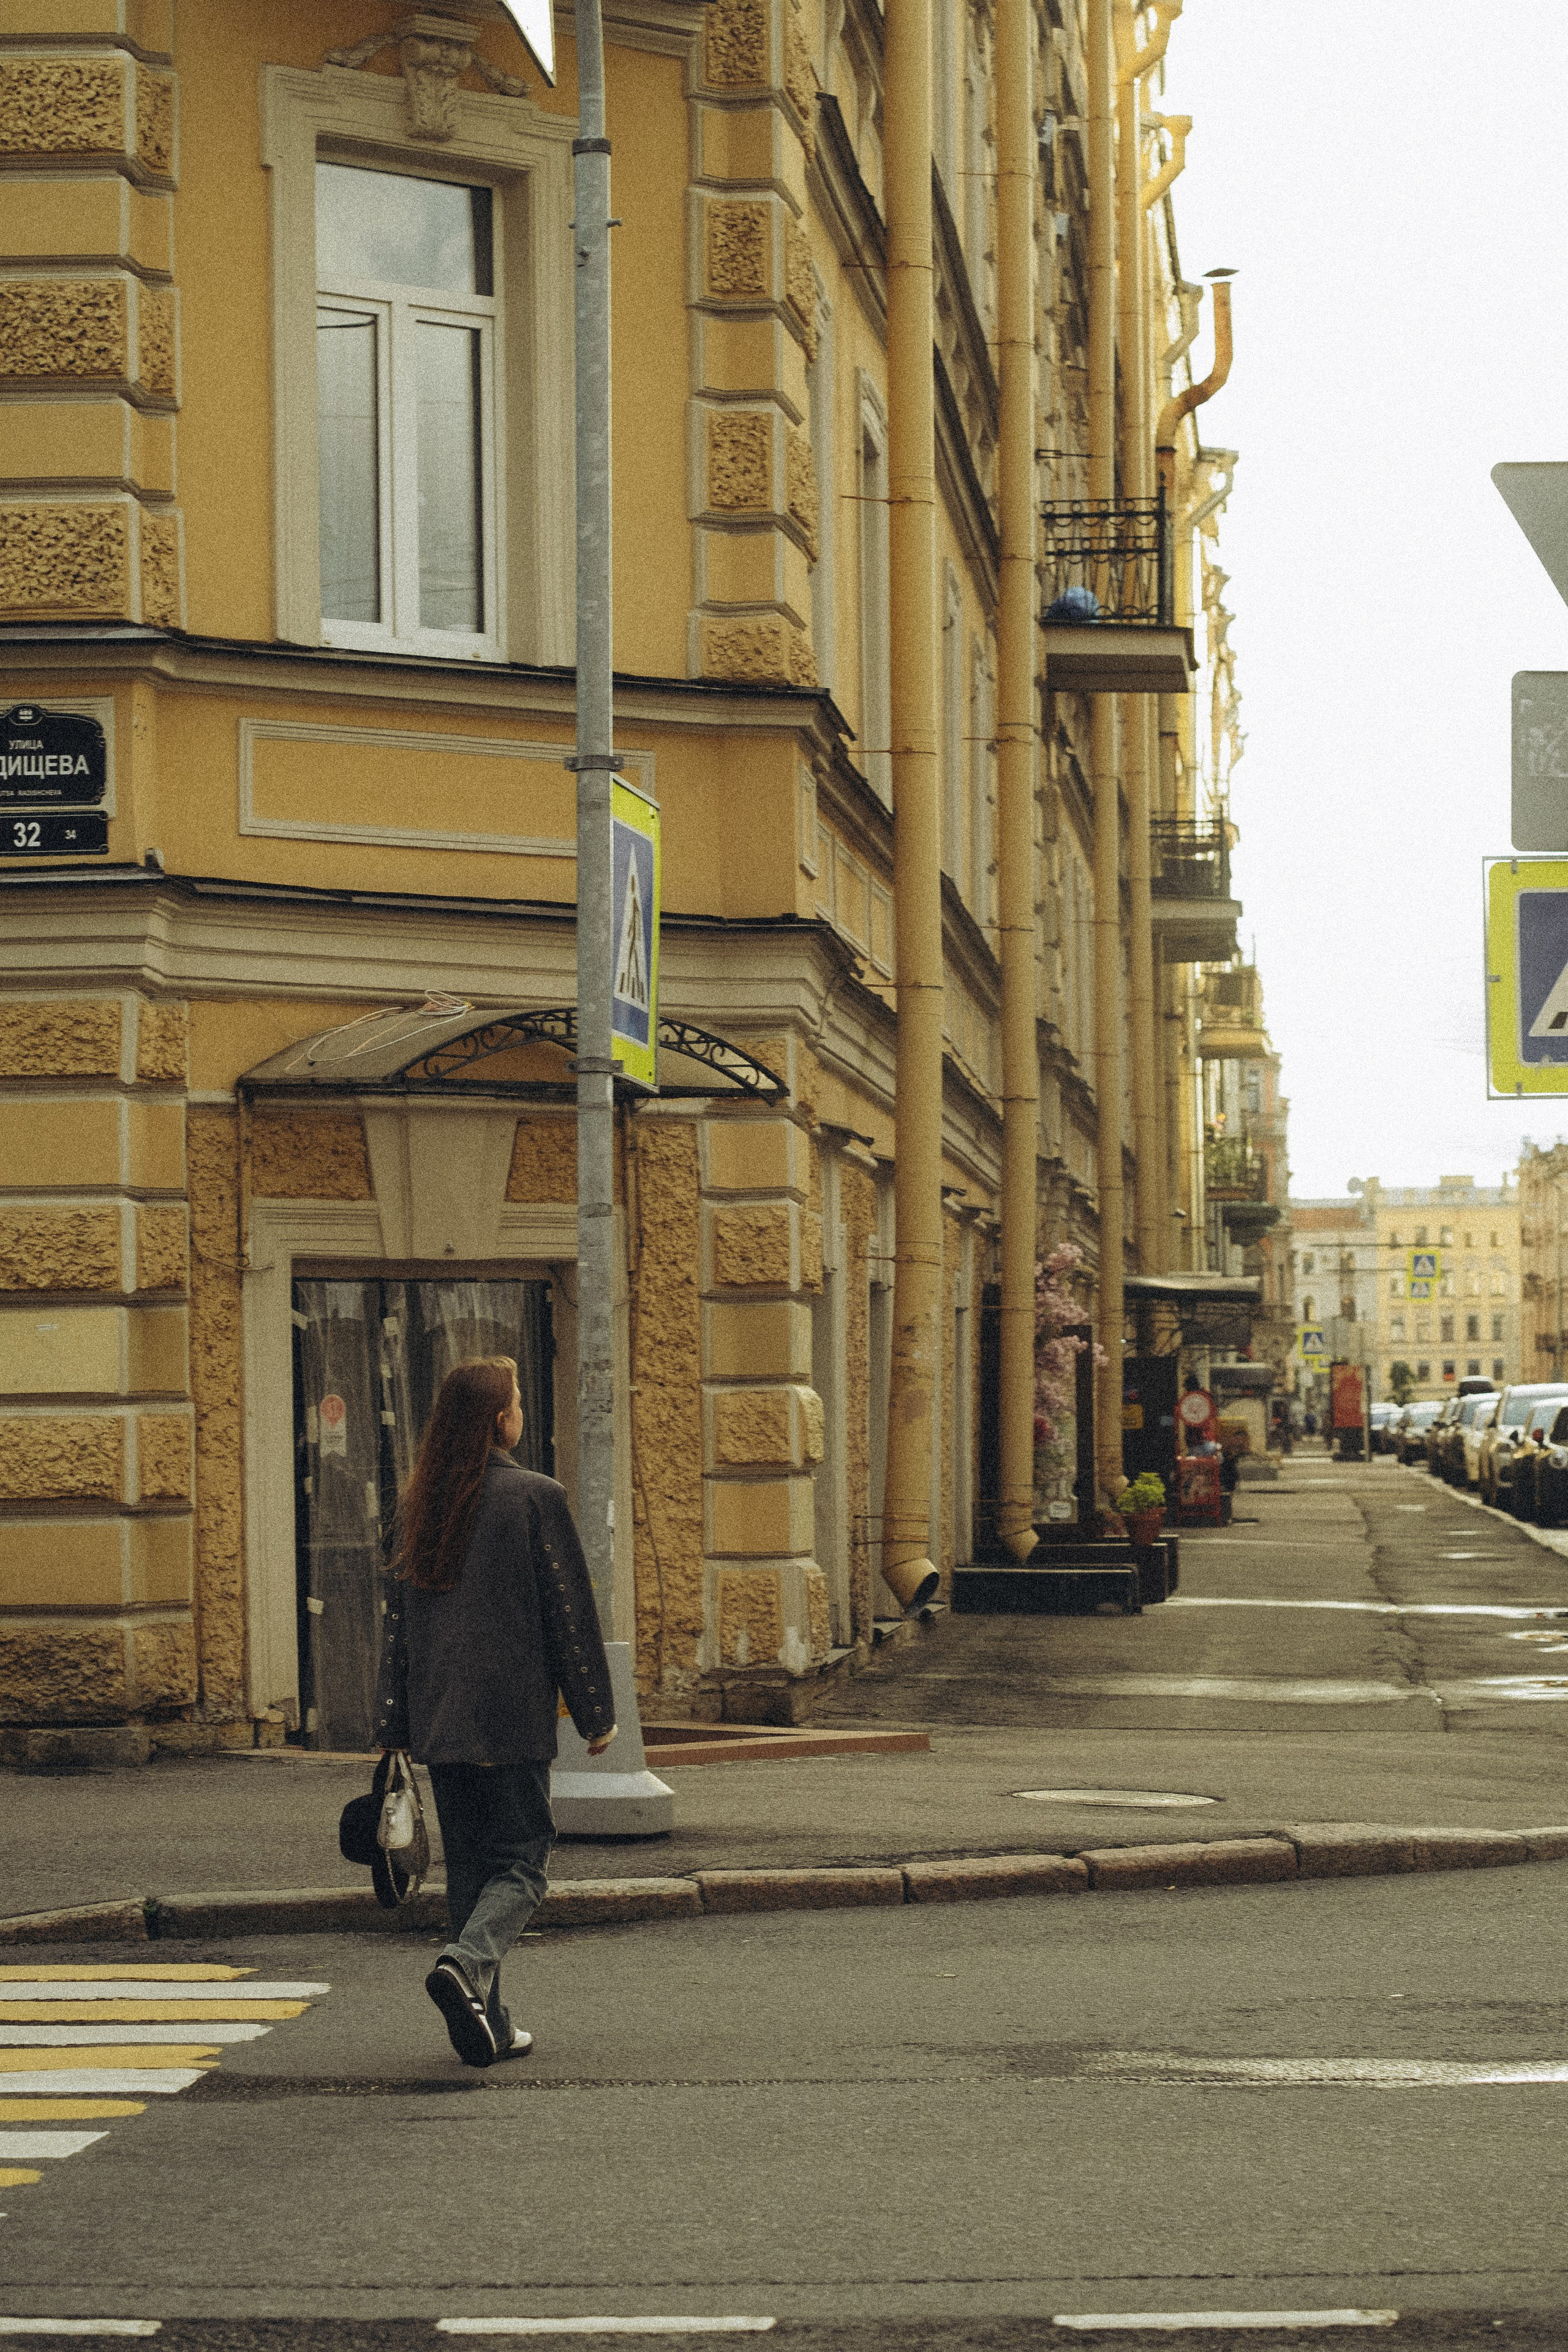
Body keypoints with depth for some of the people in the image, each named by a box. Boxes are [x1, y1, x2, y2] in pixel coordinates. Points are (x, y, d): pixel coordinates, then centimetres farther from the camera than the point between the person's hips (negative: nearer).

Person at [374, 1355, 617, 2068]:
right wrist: (596, 1712, 1)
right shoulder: (533, 1498, -9)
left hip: (440, 1717, 5)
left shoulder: (421, 1506, 7)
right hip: (512, 1716, -5)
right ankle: (468, 1962, -26)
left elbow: (400, 1616, 10)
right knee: (521, 1862, 1)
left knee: (468, 1866, 13)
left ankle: (486, 2025, 12)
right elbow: (569, 1609, -7)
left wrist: (395, 1722, 15)